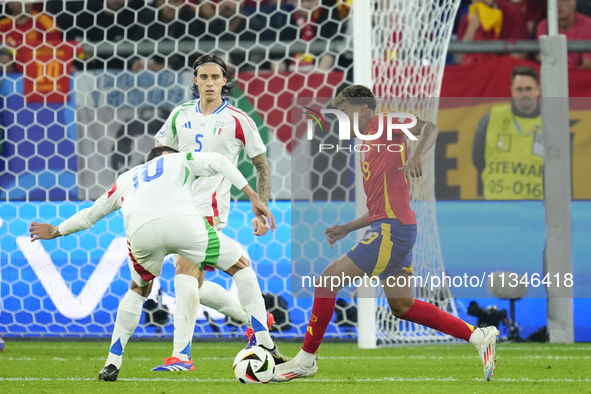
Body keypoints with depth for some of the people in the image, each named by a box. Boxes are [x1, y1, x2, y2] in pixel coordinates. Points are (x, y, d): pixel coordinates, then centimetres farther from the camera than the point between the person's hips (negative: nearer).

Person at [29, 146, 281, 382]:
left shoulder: (126, 179, 41)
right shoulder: (179, 160, 34)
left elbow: (90, 215, 49)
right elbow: (217, 162, 14)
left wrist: (56, 231, 65)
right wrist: (253, 197, 10)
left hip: (140, 232, 3)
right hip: (182, 222, -3)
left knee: (138, 291, 33)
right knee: (241, 268, 16)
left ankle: (112, 363, 26)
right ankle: (265, 348, 5)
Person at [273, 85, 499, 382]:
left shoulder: (382, 124, -1)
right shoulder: (369, 149, 25)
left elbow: (430, 128, -16)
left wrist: (418, 155, -34)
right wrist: (346, 229, 24)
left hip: (392, 231, -10)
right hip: (386, 227, 10)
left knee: (327, 282, -9)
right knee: (402, 307, 11)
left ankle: (306, 360, -1)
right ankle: (479, 337, 12)